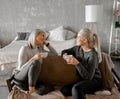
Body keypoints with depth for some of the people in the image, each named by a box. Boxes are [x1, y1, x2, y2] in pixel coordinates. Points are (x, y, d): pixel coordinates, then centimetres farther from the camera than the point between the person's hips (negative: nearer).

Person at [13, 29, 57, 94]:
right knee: (36, 62, -33)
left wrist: (47, 44, 6)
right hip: (21, 79, -5)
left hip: (34, 79, 5)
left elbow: (55, 55, 13)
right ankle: (31, 90, -28)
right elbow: (21, 68, -14)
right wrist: (33, 58, -26)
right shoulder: (25, 48, -8)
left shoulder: (40, 49, 11)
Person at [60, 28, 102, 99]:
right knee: (64, 90, -18)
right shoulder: (78, 48, 1)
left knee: (76, 88, -36)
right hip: (82, 80, 7)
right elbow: (64, 51, 16)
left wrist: (77, 63, -31)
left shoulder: (92, 55, -20)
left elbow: (89, 77, -24)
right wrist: (65, 56, -8)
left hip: (94, 81, -7)